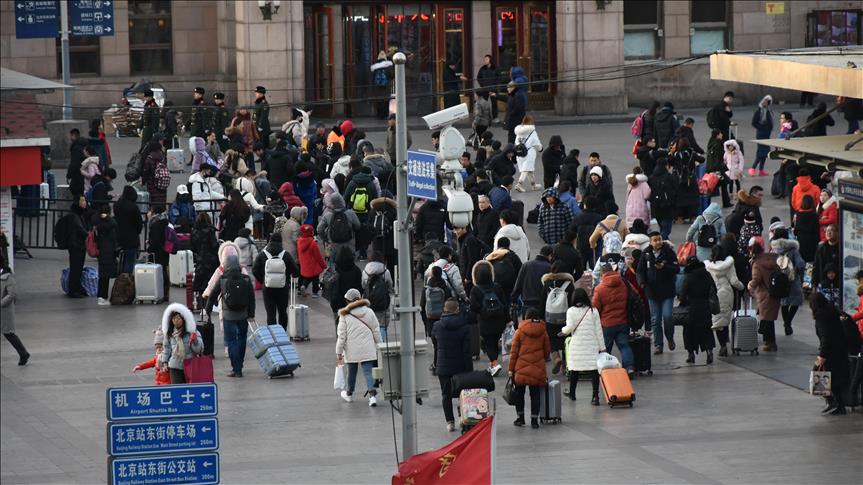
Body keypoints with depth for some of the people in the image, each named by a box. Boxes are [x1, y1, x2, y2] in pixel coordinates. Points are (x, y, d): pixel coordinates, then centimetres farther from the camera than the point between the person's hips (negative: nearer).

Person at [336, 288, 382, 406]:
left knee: (352, 372, 17)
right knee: (368, 372, -2)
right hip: (368, 350, 1)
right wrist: (378, 347, 17)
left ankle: (349, 394, 35)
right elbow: (376, 331, 7)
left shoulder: (344, 315, -6)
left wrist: (339, 352, 2)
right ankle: (372, 394, -20)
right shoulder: (369, 312, 2)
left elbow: (342, 335, -5)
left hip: (352, 350, -1)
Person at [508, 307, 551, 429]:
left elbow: (514, 351, -2)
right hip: (538, 368, 2)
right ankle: (534, 420, 1)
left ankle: (520, 418, 17)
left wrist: (511, 368, 3)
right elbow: (547, 351, 10)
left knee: (519, 393, 12)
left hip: (521, 368, -2)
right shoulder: (543, 332, 3)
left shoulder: (520, 331, -3)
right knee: (535, 394, 4)